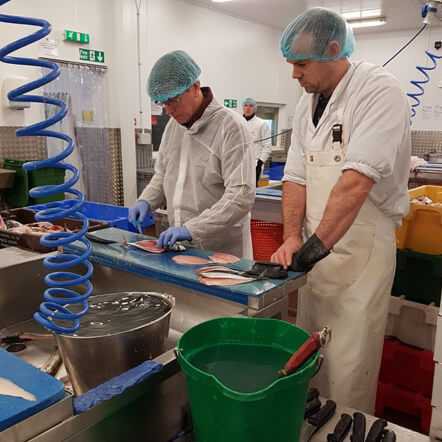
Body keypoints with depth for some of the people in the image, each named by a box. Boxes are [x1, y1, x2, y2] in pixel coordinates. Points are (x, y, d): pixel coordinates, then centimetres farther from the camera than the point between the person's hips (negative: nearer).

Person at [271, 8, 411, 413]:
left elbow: (357, 181, -25)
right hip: (317, 248, 7)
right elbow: (296, 178, 7)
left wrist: (317, 246, -26)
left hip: (360, 250, -7)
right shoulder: (307, 106, 9)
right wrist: (293, 238, -6)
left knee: (347, 370, 3)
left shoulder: (379, 91, -14)